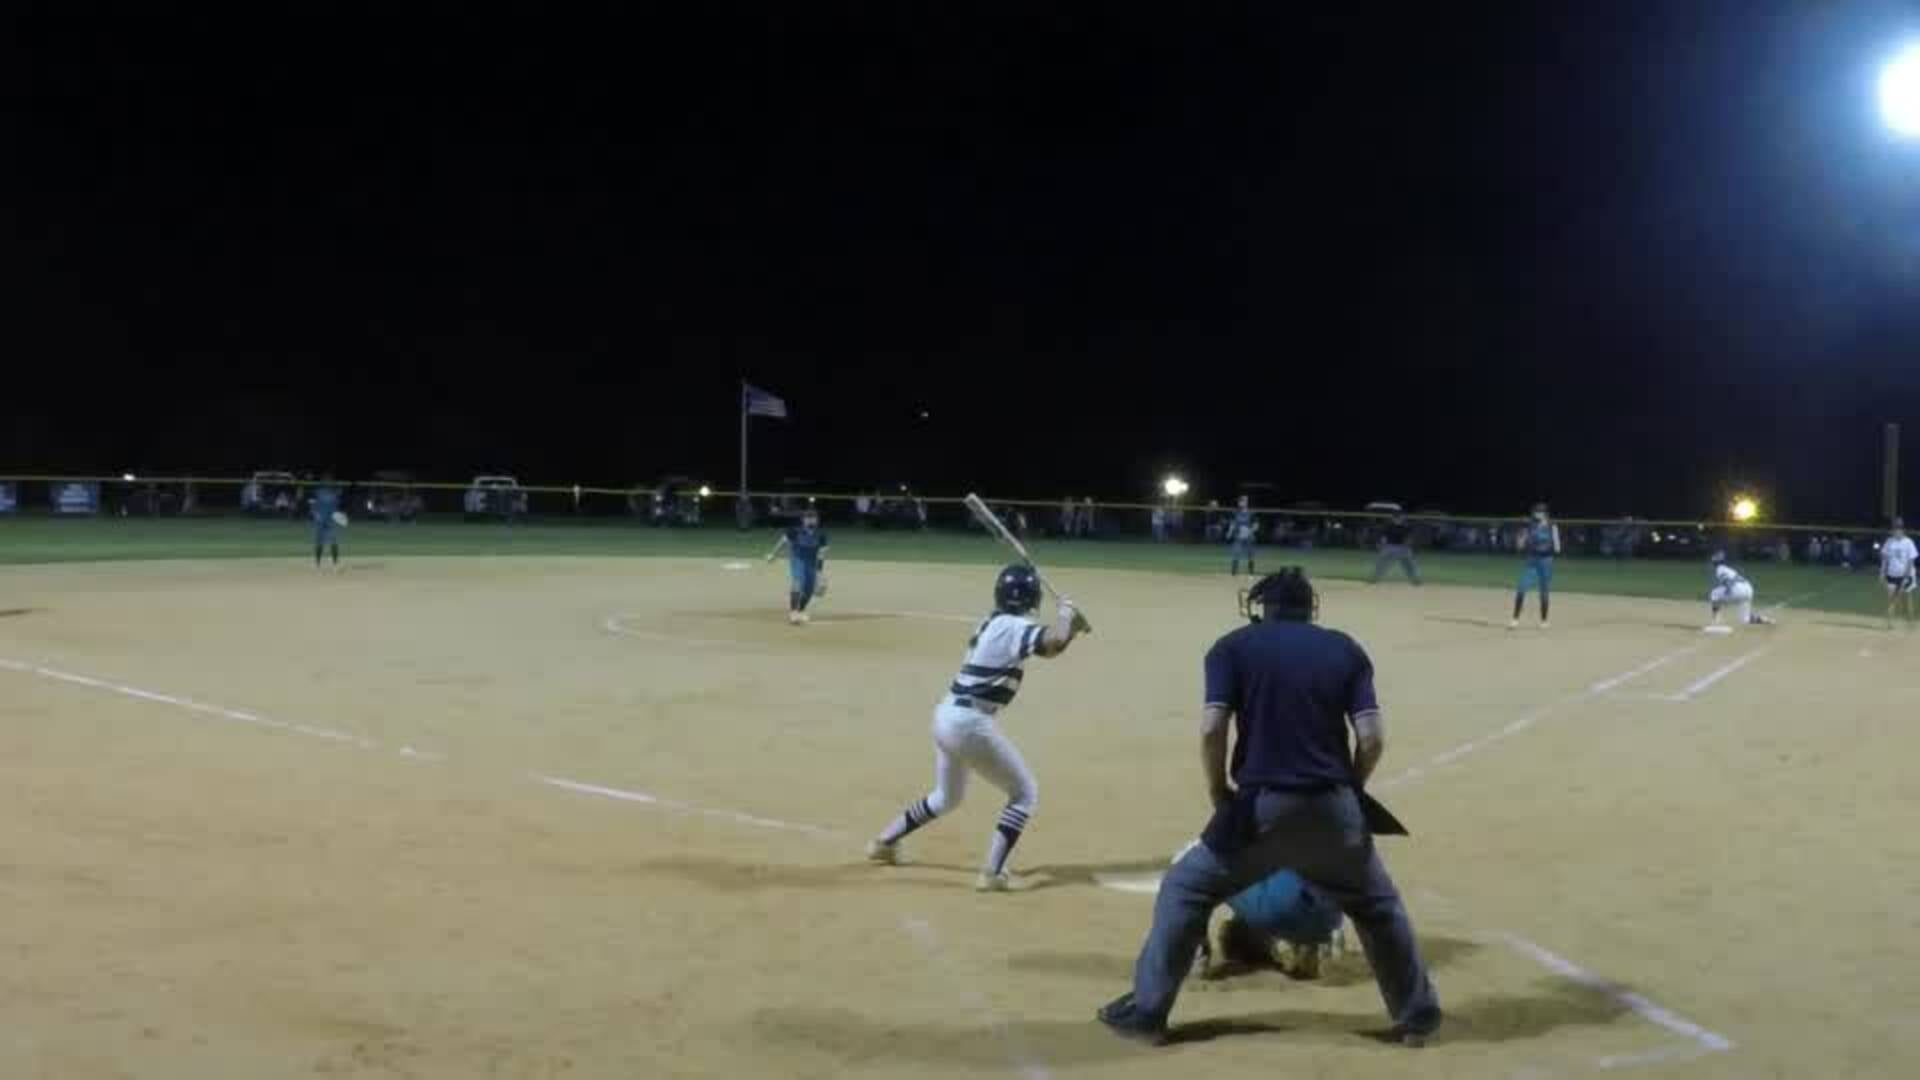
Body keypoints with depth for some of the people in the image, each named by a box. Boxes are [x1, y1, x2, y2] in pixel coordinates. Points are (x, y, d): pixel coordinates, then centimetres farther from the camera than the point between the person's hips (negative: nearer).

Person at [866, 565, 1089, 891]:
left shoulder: (995, 623, 12)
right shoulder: (1013, 627, -14)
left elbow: (1047, 645, 18)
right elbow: (1055, 641, -31)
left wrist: (1072, 627, 2)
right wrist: (1064, 612, -11)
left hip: (947, 715, 9)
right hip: (969, 723, -9)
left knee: (947, 797, 31)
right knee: (1025, 793, 4)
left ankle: (884, 842, 39)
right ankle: (992, 873, -4)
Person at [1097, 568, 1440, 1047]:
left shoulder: (1234, 647, 5)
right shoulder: (1345, 649, 11)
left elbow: (1211, 728, -9)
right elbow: (1372, 737, -1)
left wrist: (1218, 792, 5)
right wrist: (1349, 791, 14)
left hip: (1261, 804, -2)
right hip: (1332, 806, 2)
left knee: (1184, 891, 15)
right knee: (1378, 904, 25)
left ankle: (1145, 1011, 14)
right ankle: (1418, 1015, 30)